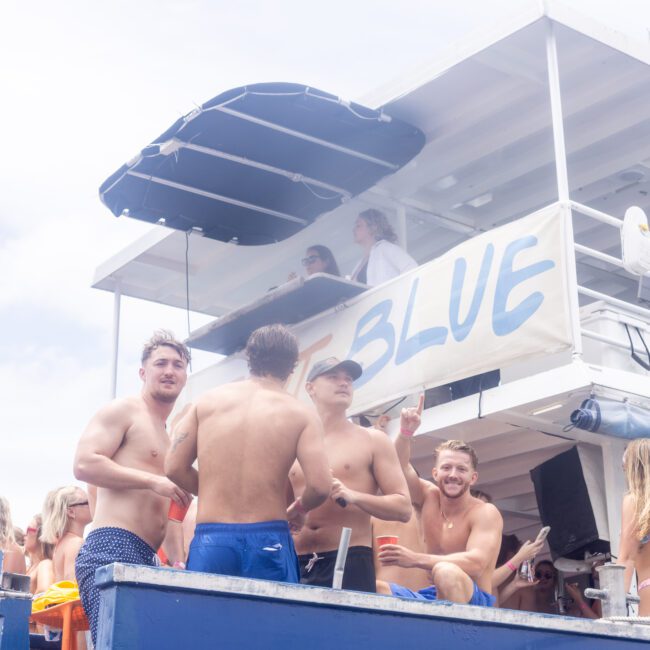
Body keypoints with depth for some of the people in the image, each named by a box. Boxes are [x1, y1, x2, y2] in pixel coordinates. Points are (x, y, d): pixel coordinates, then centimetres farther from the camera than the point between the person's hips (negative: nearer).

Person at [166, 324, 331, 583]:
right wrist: (299, 509, 15)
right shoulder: (301, 413, 3)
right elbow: (320, 485, -7)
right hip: (268, 540, -2)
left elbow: (174, 467, 7)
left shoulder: (208, 400, 10)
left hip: (209, 538, 2)